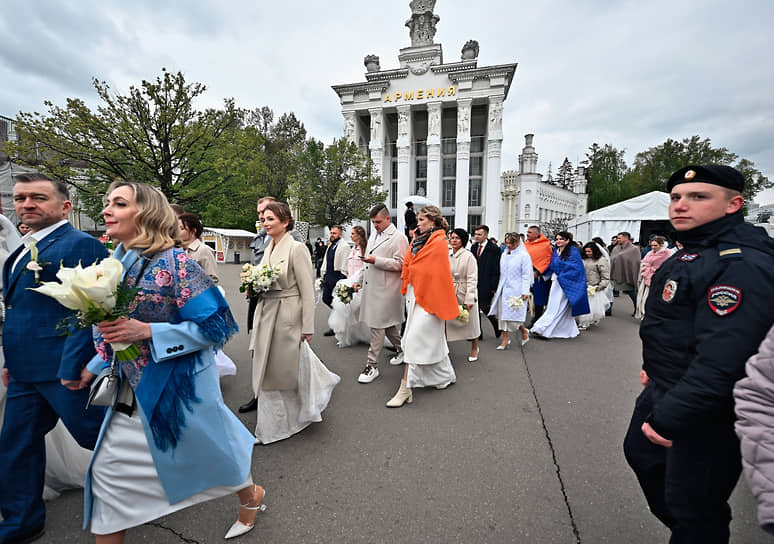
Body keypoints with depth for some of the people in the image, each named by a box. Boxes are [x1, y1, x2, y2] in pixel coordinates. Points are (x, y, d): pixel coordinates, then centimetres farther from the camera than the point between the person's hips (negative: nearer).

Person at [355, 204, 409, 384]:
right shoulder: (373, 235, 17)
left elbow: (400, 264, -16)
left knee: (377, 327, -4)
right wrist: (360, 280, 21)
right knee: (387, 325, 16)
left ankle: (372, 366, 6)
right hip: (371, 287, 8)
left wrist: (377, 260, -21)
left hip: (384, 290, -8)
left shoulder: (398, 238, -9)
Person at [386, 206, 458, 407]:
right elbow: (408, 264, 15)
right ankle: (447, 375, 35)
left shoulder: (439, 242, -11)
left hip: (428, 295, -8)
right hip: (415, 293, 8)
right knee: (432, 338, 17)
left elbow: (438, 272, -13)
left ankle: (405, 389, -3)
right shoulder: (418, 240, 13)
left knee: (414, 339, -9)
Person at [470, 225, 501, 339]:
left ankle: (497, 326, 27)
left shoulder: (494, 249, -10)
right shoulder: (473, 247, 9)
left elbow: (496, 270, -11)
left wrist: (494, 286, -12)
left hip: (486, 285, -6)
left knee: (485, 307, -1)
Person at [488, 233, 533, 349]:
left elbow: (526, 275, -9)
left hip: (516, 290, -6)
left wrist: (525, 292, -15)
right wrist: (497, 288, 13)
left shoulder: (524, 255, -6)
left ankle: (524, 331, 26)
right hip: (504, 289, 6)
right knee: (503, 314, 4)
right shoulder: (504, 255, 11)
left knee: (515, 314, -3)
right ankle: (505, 340, 11)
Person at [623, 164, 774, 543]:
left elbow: (721, 360, -31)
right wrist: (656, 368, 18)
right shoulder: (691, 253, 8)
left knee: (694, 511, 8)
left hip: (704, 412, -10)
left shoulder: (742, 266, -25)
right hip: (664, 391, 10)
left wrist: (669, 418, -28)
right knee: (641, 454, 27)